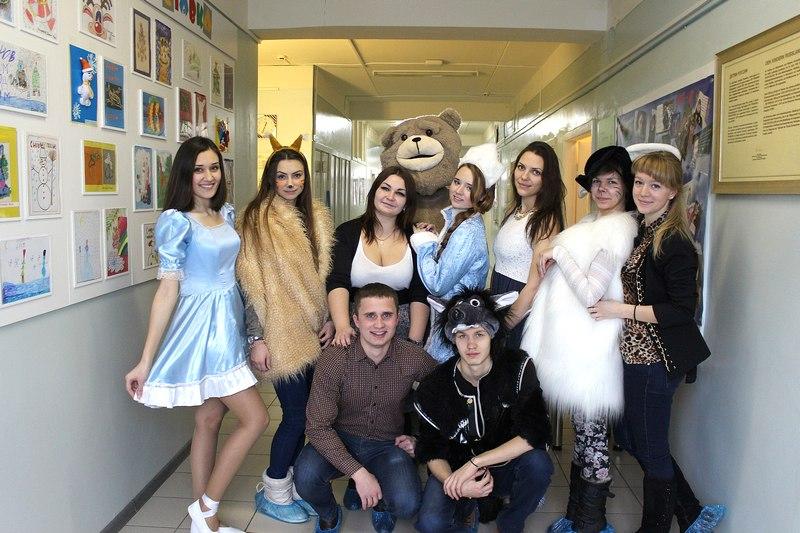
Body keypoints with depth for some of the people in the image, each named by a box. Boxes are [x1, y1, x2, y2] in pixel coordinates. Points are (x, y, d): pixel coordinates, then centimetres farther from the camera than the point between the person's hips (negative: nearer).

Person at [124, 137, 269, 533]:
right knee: (255, 418, -4)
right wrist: (146, 361, -17)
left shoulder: (227, 214, 8)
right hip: (202, 326, -7)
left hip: (228, 323, 7)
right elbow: (168, 289, -16)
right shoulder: (176, 221, -13)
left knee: (209, 420, 13)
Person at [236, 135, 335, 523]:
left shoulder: (317, 217, 11)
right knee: (296, 413, -2)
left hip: (313, 330, 5)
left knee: (302, 411, 9)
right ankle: (273, 492, 19)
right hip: (281, 331, -5)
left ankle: (290, 480, 29)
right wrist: (256, 338, -12)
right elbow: (249, 281, -10)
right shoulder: (257, 218, -6)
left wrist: (330, 319, 7)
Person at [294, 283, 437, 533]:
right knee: (306, 477, -30)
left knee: (407, 505, -25)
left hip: (388, 445, 1)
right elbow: (317, 426, -20)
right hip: (339, 440, 0)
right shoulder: (334, 358, -20)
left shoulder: (414, 359, -15)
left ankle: (380, 504, 15)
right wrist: (358, 472, -26)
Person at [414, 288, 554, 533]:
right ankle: (466, 507, 11)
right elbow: (431, 451, -7)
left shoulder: (518, 366, -16)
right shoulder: (433, 388, -14)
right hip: (455, 469, 0)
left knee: (538, 464, -32)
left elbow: (535, 433, -23)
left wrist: (475, 462, -28)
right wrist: (454, 482, -29)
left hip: (506, 466, 0)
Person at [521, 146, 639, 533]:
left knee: (591, 432, 3)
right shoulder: (592, 222, 16)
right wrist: (551, 258, 10)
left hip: (589, 347, -9)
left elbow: (590, 292, -19)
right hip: (571, 341, 9)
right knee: (583, 430, 17)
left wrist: (558, 253, -12)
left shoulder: (620, 227, -13)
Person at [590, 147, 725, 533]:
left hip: (656, 359, -9)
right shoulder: (640, 232, 9)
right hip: (634, 353, 10)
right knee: (629, 437, 20)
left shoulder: (674, 243, -18)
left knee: (650, 449, 8)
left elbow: (682, 310, -21)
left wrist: (621, 310, -19)